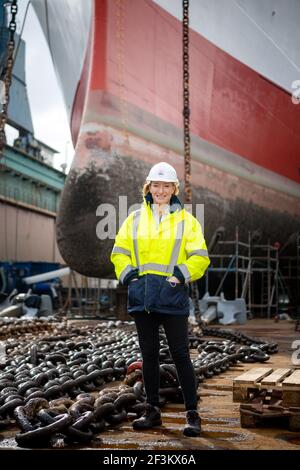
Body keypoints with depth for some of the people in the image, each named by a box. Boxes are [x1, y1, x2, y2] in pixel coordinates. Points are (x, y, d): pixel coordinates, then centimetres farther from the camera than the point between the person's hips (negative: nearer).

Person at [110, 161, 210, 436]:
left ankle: (192, 414, 8)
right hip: (143, 297, 3)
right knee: (149, 355, 11)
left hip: (172, 297, -3)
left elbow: (200, 257, 0)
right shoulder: (135, 219, 11)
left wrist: (182, 274, -13)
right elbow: (119, 252, 14)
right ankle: (153, 411, 22)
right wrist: (128, 273, -1)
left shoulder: (187, 220, 4)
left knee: (180, 355, -1)